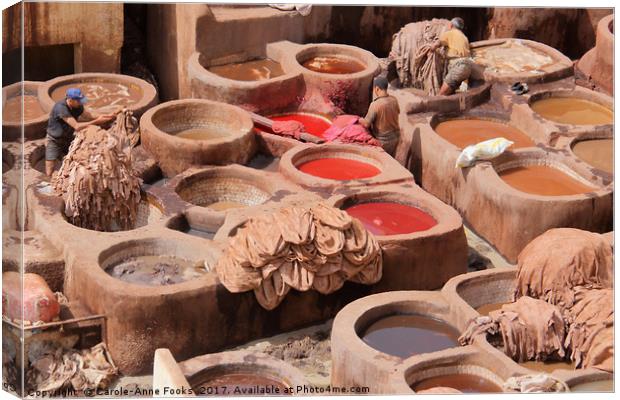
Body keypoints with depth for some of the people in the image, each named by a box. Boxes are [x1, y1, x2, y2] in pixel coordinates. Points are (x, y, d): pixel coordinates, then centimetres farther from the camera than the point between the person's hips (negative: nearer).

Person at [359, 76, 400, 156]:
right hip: (395, 137, 6)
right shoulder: (394, 100, -7)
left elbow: (366, 124, -22)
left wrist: (360, 120, -1)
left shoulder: (375, 105, -26)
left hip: (383, 141, -6)